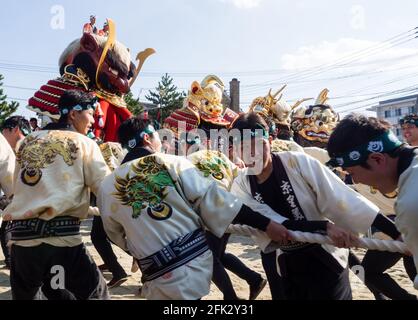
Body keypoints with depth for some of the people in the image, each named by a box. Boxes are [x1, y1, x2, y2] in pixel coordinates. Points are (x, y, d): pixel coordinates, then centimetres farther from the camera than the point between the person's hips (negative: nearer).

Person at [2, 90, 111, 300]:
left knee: (25, 295, 24)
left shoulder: (27, 142, 16)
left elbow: (15, 186, 21)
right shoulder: (83, 143, 3)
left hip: (20, 237, 5)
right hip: (61, 236, -5)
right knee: (96, 294, 8)